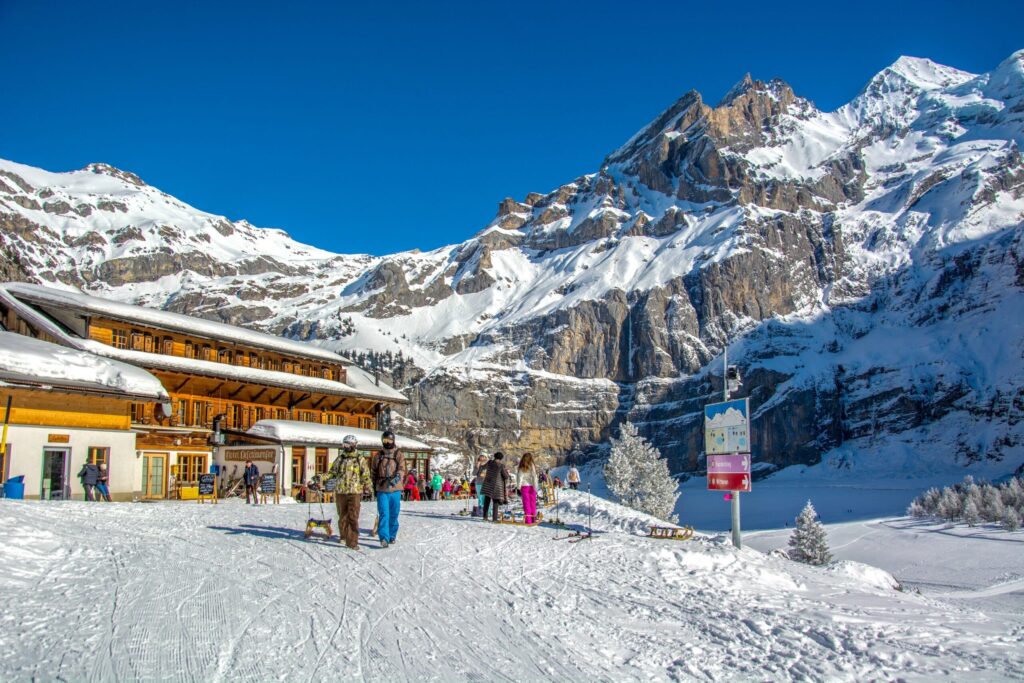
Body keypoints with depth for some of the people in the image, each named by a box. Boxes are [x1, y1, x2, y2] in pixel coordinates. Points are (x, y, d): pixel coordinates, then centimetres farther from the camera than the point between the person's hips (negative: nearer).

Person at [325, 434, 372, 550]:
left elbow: (365, 474, 4)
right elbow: (332, 472, 17)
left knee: (353, 517, -9)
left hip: (355, 492, -3)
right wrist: (322, 477, 2)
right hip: (340, 492, 3)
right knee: (342, 516, 13)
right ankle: (343, 536, 30)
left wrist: (368, 486, -6)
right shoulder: (340, 459, 11)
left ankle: (352, 541, -9)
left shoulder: (360, 459, 3)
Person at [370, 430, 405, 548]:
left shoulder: (398, 455, 3)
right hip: (382, 490, 0)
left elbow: (401, 469, -9)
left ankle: (392, 535, 24)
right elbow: (373, 472, 16)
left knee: (394, 514, 9)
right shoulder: (378, 455, 8)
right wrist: (374, 487, 14)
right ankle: (384, 538, -14)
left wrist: (397, 478, -28)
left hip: (395, 490, 0)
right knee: (383, 514, -11)